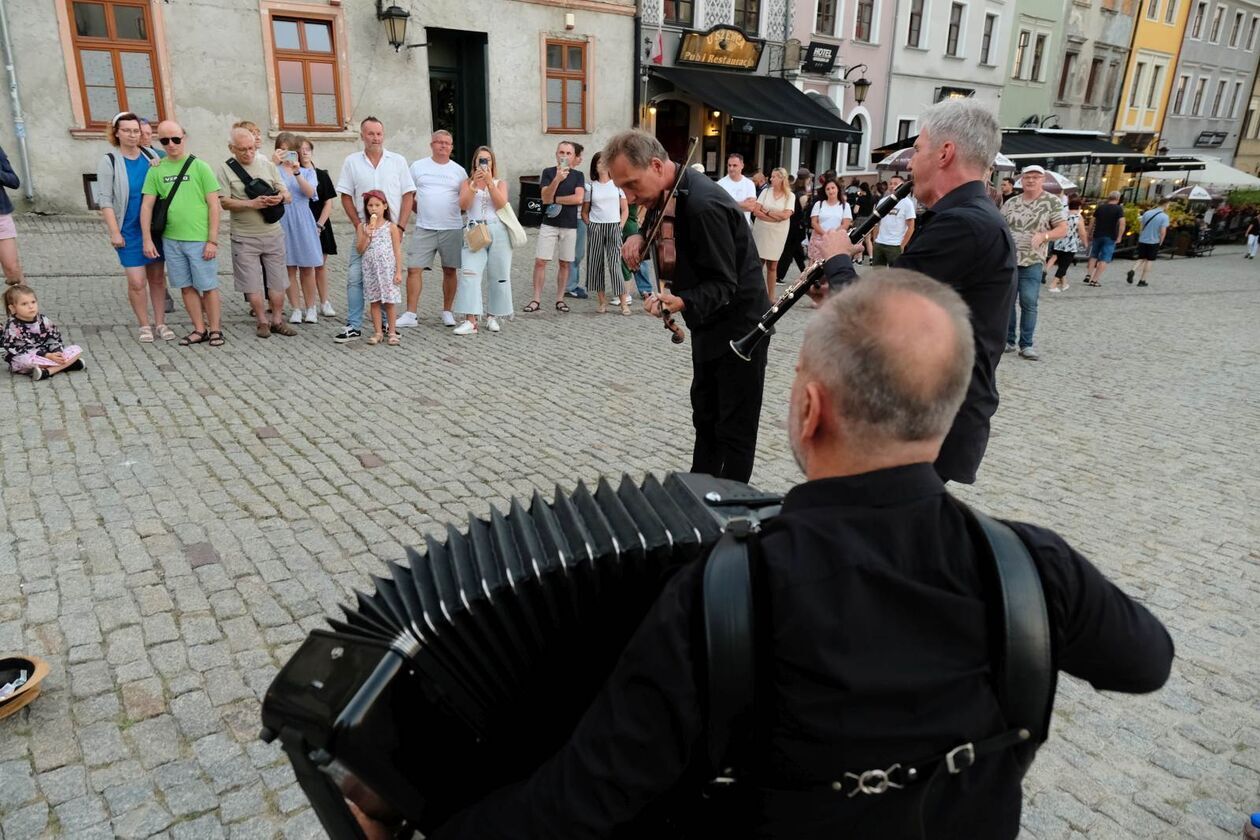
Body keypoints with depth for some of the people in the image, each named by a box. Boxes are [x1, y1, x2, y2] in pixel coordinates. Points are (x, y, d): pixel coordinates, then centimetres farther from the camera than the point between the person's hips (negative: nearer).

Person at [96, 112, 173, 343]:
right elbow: (105, 200, -7)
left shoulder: (150, 156, 5)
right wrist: (114, 232, -12)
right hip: (129, 231, -3)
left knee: (157, 277, 8)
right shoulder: (109, 161, -5)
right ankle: (144, 325, 9)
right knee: (136, 282, -6)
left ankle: (160, 323, 18)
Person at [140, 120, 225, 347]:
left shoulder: (200, 167, -2)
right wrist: (147, 239, 0)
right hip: (170, 240, 4)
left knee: (208, 286, 2)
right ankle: (199, 329, 19)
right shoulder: (156, 170, 7)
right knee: (186, 287, 9)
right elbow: (147, 205, 8)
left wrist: (212, 240, -9)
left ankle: (215, 329, 14)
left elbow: (214, 205, -5)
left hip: (199, 240, -4)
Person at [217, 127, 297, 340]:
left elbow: (288, 195, 7)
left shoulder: (267, 165, 7)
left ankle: (277, 320, 18)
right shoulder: (226, 169, -2)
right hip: (244, 237, -2)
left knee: (277, 281, 7)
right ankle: (262, 322, 14)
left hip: (273, 233, 3)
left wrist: (280, 197, -16)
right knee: (252, 283, 2)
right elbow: (225, 202, -8)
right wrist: (251, 204, -22)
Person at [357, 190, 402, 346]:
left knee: (389, 302, 1)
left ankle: (392, 332, 10)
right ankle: (377, 333, 14)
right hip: (370, 270, 3)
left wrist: (398, 272, -7)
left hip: (387, 269, -2)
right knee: (374, 301, 7)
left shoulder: (391, 227, -1)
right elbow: (360, 250, 0)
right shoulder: (362, 227, 5)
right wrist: (366, 235, -15)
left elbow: (397, 251, -2)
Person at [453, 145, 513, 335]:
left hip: (497, 231, 1)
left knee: (498, 275, 3)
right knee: (470, 274, -14)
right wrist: (474, 185, -13)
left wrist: (490, 182, -12)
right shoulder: (467, 183, 13)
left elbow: (501, 204, -6)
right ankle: (470, 320, -17)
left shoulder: (500, 183, 13)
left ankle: (493, 316, 16)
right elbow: (463, 205, -4)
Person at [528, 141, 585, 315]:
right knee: (540, 261, -6)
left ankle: (560, 299, 16)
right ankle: (536, 299, 0)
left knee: (564, 263, 6)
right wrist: (557, 179, -24)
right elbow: (545, 197, -10)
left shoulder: (578, 175, 5)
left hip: (570, 226, 1)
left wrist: (555, 199, -8)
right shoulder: (548, 172, 3)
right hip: (549, 224, -1)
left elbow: (578, 198, -10)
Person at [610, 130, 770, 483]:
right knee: (704, 414, 19)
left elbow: (723, 284, -26)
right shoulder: (669, 193, 1)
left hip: (738, 326, -10)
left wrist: (682, 302, -43)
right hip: (710, 324, 10)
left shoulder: (703, 205, -28)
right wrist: (639, 238, -6)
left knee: (735, 427, 1)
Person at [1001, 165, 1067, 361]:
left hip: (1032, 263, -3)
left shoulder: (1052, 202, 0)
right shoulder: (1010, 203, 9)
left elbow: (1062, 229, -3)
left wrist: (1043, 236, -21)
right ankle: (1008, 340, 17)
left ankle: (1026, 344, 3)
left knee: (1029, 304, -4)